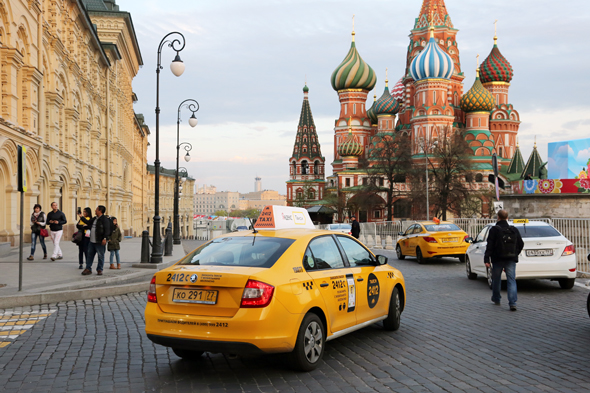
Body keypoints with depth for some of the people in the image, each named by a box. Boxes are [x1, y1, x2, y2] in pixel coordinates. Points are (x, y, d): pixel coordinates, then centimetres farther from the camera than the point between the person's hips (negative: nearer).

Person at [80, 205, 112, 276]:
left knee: (100, 256, 2)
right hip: (92, 241, 9)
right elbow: (88, 222, 32)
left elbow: (107, 230, -17)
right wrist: (81, 217, 33)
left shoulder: (104, 219, -11)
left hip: (100, 242, -9)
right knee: (90, 255, 11)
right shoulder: (94, 218, 16)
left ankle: (99, 270, 10)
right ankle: (88, 269, 18)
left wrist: (105, 238, -25)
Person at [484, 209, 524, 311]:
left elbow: (490, 246, -11)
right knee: (511, 280, -2)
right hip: (511, 259, 2)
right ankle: (512, 303, -15)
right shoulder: (514, 230, 6)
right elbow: (521, 244, 11)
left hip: (498, 259, -2)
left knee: (496, 279, 16)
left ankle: (496, 299, 31)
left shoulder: (494, 230, -7)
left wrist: (486, 259, -10)